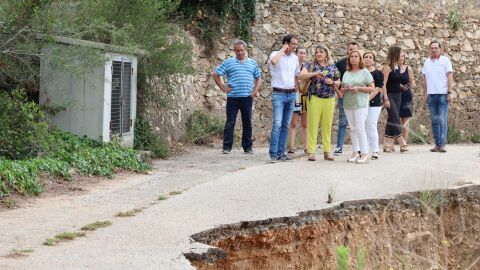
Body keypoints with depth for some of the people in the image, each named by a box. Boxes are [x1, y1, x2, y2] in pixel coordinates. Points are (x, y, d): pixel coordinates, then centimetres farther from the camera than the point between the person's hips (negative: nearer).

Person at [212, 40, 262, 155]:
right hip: (233, 97, -2)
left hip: (247, 97, 2)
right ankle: (227, 147, 1)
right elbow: (215, 74, 6)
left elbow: (258, 78, 21)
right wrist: (222, 87, 0)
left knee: (247, 123, 6)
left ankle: (247, 147, 13)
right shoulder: (228, 62, 5)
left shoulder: (252, 63, 15)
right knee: (230, 122, -3)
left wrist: (255, 90, 7)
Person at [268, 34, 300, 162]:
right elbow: (274, 61, -29)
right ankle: (273, 154, -12)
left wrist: (296, 87, 15)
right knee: (277, 124, -14)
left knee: (286, 125, 7)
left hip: (291, 94, 6)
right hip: (279, 94, -6)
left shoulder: (295, 58, 13)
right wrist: (283, 49, -15)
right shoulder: (276, 54, -4)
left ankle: (281, 153, 11)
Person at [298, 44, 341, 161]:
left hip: (329, 99, 2)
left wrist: (332, 82, -5)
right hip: (314, 98, -2)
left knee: (327, 125, 4)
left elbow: (338, 82, 17)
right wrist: (314, 74, -22)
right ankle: (311, 151, -3)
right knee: (312, 125, -5)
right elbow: (300, 76, -10)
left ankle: (327, 151, 10)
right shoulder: (310, 65, 5)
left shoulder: (333, 67, 13)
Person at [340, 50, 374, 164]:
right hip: (348, 104, 5)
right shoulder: (346, 74, 15)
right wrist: (345, 89, -5)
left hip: (360, 104, -5)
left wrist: (358, 88, -14)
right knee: (352, 129, 6)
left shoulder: (364, 72, 1)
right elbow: (342, 89, 19)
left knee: (360, 128, -11)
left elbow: (372, 88, -2)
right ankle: (355, 152, 11)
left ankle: (364, 154, -10)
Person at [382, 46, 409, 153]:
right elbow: (384, 84, -14)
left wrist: (402, 87, 4)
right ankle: (402, 144, -12)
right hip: (390, 95, -8)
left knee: (391, 120, 8)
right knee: (396, 119, -11)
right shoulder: (388, 67, -11)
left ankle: (388, 144, 11)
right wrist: (386, 99, -19)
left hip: (398, 95, 8)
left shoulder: (398, 67, 11)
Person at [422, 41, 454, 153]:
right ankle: (437, 144, 8)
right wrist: (425, 94, 10)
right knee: (434, 121, 4)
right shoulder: (427, 62, 13)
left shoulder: (445, 60, 2)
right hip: (431, 94, 4)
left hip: (442, 94, -4)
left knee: (443, 120, -7)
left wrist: (449, 93, -10)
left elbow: (450, 77, -3)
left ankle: (442, 144, -8)